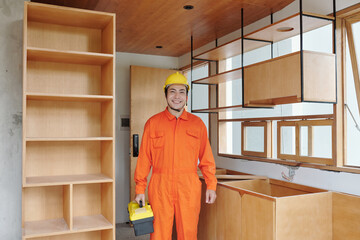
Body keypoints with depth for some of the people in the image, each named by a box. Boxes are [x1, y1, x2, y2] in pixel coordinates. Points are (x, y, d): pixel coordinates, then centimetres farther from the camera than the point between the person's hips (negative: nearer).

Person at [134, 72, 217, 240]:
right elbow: (144, 158, 5)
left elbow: (206, 159, 10)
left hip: (189, 188, 1)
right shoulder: (153, 123, 6)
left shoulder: (197, 124, 8)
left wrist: (211, 186, 5)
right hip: (160, 186, 0)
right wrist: (140, 188, 2)